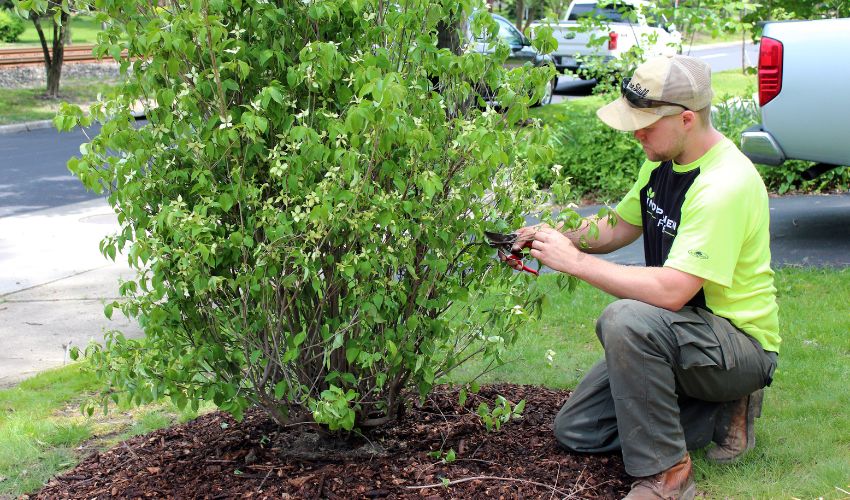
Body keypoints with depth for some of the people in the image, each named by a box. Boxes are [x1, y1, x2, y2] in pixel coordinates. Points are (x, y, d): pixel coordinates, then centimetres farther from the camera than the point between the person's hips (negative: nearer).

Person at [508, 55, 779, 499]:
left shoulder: (726, 184, -27)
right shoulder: (663, 162, 2)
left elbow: (671, 291, -34)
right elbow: (618, 228, 15)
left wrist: (574, 261, -27)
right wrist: (553, 236, -4)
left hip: (741, 342, -9)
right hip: (673, 337, 9)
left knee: (625, 319, -37)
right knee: (575, 431, 6)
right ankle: (722, 410, 11)